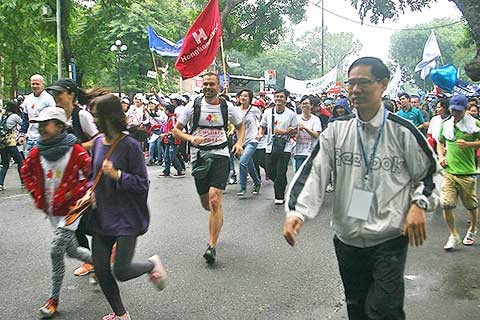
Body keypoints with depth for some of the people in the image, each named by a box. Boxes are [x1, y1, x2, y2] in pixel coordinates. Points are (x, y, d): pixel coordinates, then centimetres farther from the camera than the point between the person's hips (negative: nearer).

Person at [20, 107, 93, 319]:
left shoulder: (75, 151, -18)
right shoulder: (37, 153, -2)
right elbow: (26, 172, 16)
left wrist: (73, 193, -18)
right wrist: (36, 194, 6)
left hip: (70, 209, -6)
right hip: (52, 211, 6)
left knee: (56, 251, -10)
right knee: (71, 250, 11)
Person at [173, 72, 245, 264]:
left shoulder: (227, 107, 3)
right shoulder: (193, 106, 1)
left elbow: (241, 127, 19)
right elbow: (176, 130, 5)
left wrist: (239, 143, 1)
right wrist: (191, 138, -14)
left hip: (220, 155, -2)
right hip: (199, 156, 2)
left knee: (214, 200, -17)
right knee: (206, 203, 11)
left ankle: (212, 246, -11)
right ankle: (218, 218, 49)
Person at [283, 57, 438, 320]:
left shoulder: (402, 131, -4)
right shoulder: (337, 131, 2)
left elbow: (428, 173, 8)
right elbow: (313, 172, -7)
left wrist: (418, 204, -10)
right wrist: (295, 211, -21)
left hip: (390, 240, -3)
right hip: (347, 238, 3)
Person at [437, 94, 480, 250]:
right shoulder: (446, 125, 9)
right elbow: (440, 142, 22)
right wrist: (441, 156, 5)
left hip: (467, 172, -3)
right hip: (448, 171, 3)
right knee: (446, 205, -6)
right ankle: (454, 236, 9)